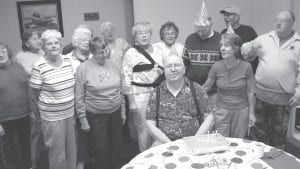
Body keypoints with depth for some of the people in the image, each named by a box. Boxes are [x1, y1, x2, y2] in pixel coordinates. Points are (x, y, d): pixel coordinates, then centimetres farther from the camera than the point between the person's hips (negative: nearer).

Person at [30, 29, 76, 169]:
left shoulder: (67, 60, 1)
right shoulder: (39, 66, -14)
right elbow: (35, 93, -5)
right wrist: (45, 107, 1)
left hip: (70, 113, 5)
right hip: (52, 117, -5)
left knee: (71, 150, 18)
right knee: (57, 153, 8)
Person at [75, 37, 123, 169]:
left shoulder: (112, 65, 3)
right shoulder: (83, 68, -10)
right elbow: (79, 97, -8)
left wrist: (123, 111, 13)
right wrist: (83, 119, -8)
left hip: (115, 112, 4)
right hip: (96, 116, -4)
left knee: (115, 146, 16)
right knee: (101, 150, 6)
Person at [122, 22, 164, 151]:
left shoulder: (157, 51, 12)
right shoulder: (130, 53, -4)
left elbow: (163, 71, 20)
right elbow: (126, 79, -7)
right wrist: (131, 102, -11)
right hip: (139, 94, -4)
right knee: (143, 130, 2)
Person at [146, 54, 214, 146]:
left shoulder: (197, 90, 4)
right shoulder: (156, 94, 4)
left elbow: (209, 117, 4)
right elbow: (150, 125, 2)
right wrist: (169, 144, -10)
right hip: (164, 142, 0)